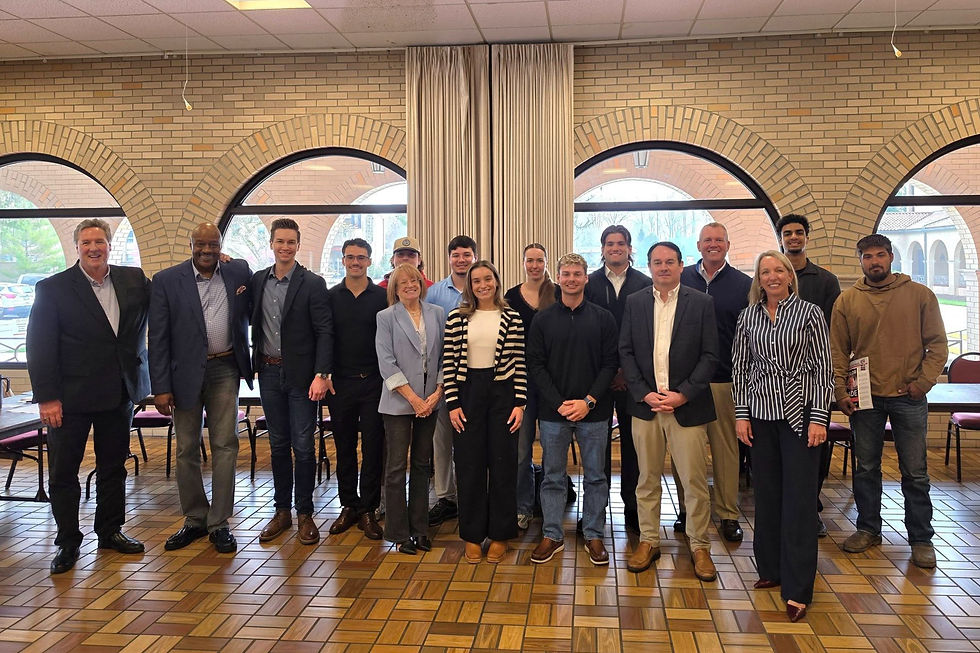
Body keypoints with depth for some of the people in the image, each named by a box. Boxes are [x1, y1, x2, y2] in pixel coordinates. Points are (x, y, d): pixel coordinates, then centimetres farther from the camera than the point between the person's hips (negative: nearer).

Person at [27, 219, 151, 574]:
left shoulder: (134, 279, 3)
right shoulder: (53, 288, -6)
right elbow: (39, 346, -8)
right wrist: (46, 397, -13)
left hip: (119, 392, 4)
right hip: (71, 396, -3)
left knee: (113, 466, 14)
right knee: (63, 472, 6)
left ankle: (111, 531, 29)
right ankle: (67, 542, 20)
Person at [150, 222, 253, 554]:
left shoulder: (239, 272, 2)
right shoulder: (167, 280, -2)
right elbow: (158, 338, -4)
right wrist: (160, 387, -8)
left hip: (225, 369, 1)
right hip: (186, 372, 0)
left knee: (225, 446, 1)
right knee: (187, 450, 9)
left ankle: (219, 523, 10)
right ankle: (195, 519, 24)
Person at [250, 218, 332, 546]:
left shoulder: (312, 283, -6)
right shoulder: (257, 280, 8)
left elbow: (324, 332, -9)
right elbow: (252, 321, 13)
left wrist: (321, 375, -18)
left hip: (301, 375, -4)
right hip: (269, 373, 4)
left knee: (303, 446, 1)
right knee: (278, 444, 13)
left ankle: (304, 514, 13)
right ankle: (282, 510, 24)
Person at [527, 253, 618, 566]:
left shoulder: (603, 318, 3)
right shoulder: (543, 319, 3)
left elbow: (610, 364, -1)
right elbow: (536, 364, 0)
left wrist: (588, 401, -11)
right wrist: (559, 403, -10)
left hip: (593, 411, 0)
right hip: (553, 411, 0)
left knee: (595, 477, 8)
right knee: (553, 477, 8)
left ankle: (594, 535, 22)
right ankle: (552, 535, 20)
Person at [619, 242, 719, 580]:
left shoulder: (702, 302, 0)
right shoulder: (634, 302, 7)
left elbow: (710, 355, -3)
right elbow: (625, 352, 4)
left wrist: (684, 394, -12)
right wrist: (643, 393, -7)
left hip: (686, 405, -2)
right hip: (645, 404, 2)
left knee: (694, 480, 2)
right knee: (647, 477, 11)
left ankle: (699, 546, 18)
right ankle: (649, 540, 24)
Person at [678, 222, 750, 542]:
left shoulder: (744, 285, 3)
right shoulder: (681, 280, 5)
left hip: (725, 380, -1)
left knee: (725, 447, 6)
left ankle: (728, 513, 17)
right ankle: (686, 508, 22)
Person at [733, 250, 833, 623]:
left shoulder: (809, 313, -1)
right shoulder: (748, 317, 7)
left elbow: (823, 367, -3)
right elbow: (740, 368, 9)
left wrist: (819, 418, -9)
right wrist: (741, 414, 3)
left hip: (800, 414, -3)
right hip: (761, 414, 3)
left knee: (799, 499, -2)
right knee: (766, 494, 9)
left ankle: (798, 589, 5)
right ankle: (771, 568, 26)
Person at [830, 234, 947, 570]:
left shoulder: (920, 295, 0)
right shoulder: (846, 300, 3)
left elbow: (937, 344, 2)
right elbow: (838, 351, 4)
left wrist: (923, 382, -9)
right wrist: (841, 392, -3)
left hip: (908, 398, -1)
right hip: (865, 397, 2)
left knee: (915, 472, 5)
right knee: (866, 468, 11)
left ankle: (921, 538, 17)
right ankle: (868, 529, 26)